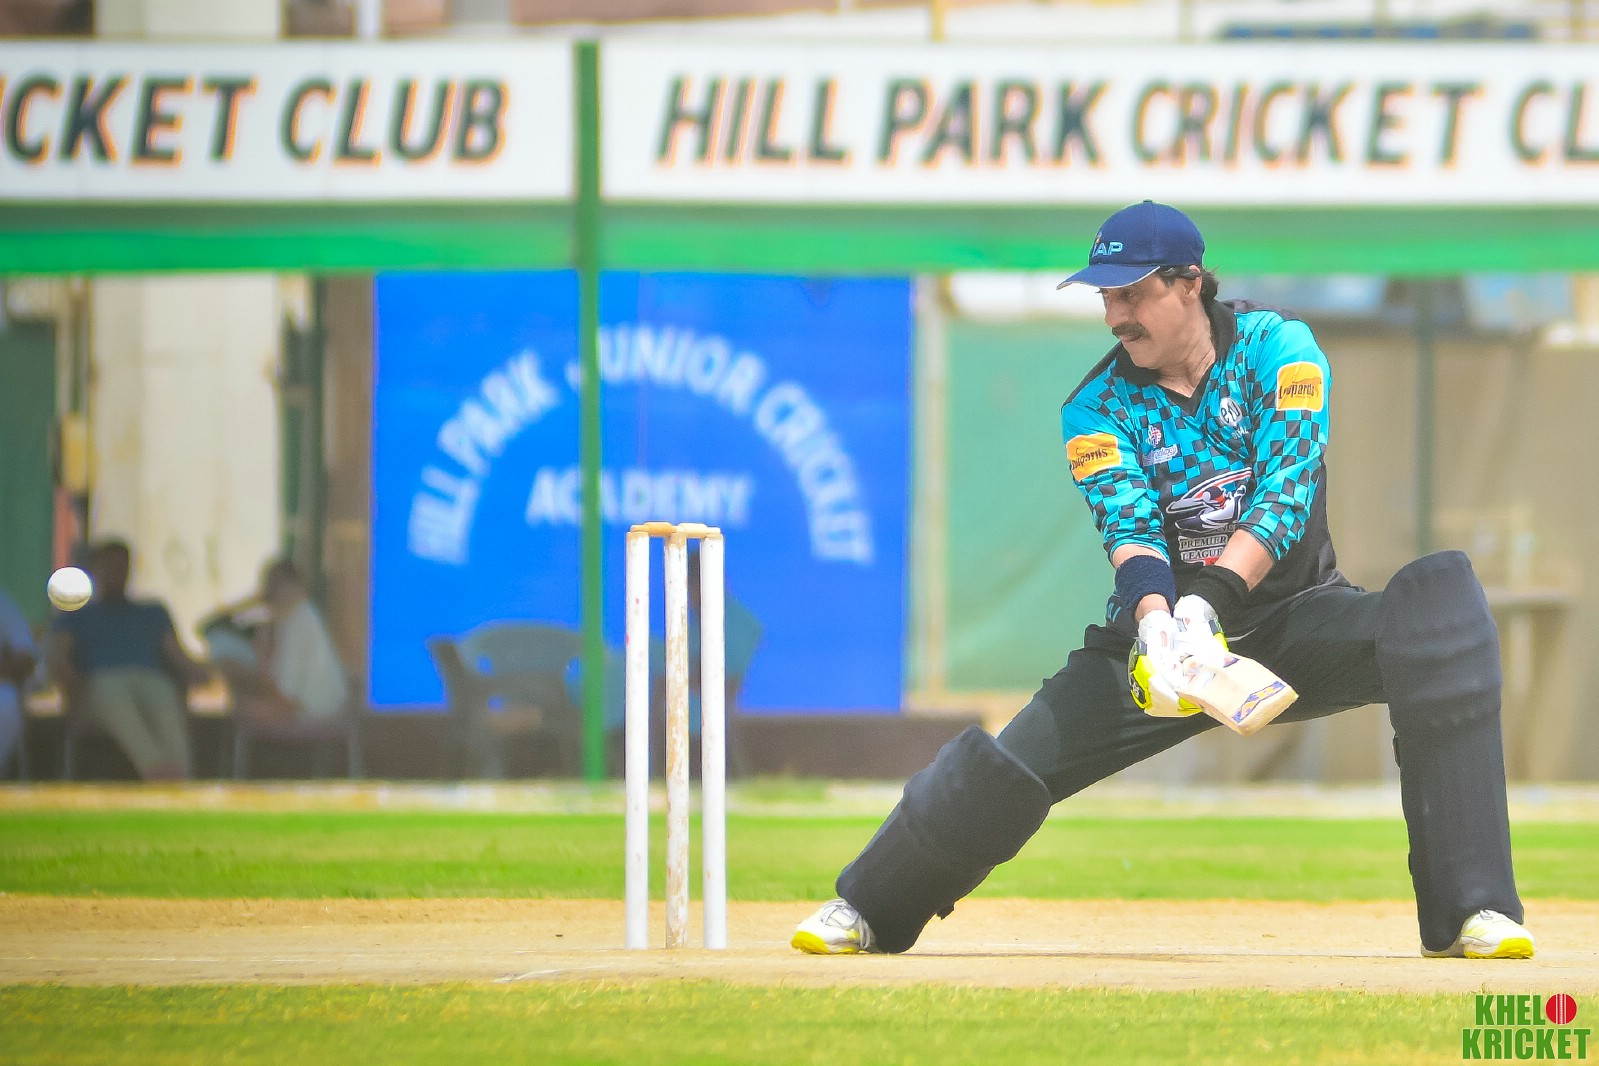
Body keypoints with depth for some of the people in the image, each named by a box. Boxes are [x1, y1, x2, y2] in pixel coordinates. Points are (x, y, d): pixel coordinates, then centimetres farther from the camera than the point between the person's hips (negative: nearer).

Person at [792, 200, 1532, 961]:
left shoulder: (1278, 349, -9)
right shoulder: (1097, 407, -5)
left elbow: (1286, 496, -22)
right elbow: (1128, 526, -21)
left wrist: (1209, 602, -38)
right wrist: (1156, 624, -43)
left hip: (1294, 618, -1)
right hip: (1168, 622, 1)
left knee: (1442, 598, -30)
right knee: (1008, 768, -16)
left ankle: (1467, 910, -33)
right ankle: (871, 906, 15)